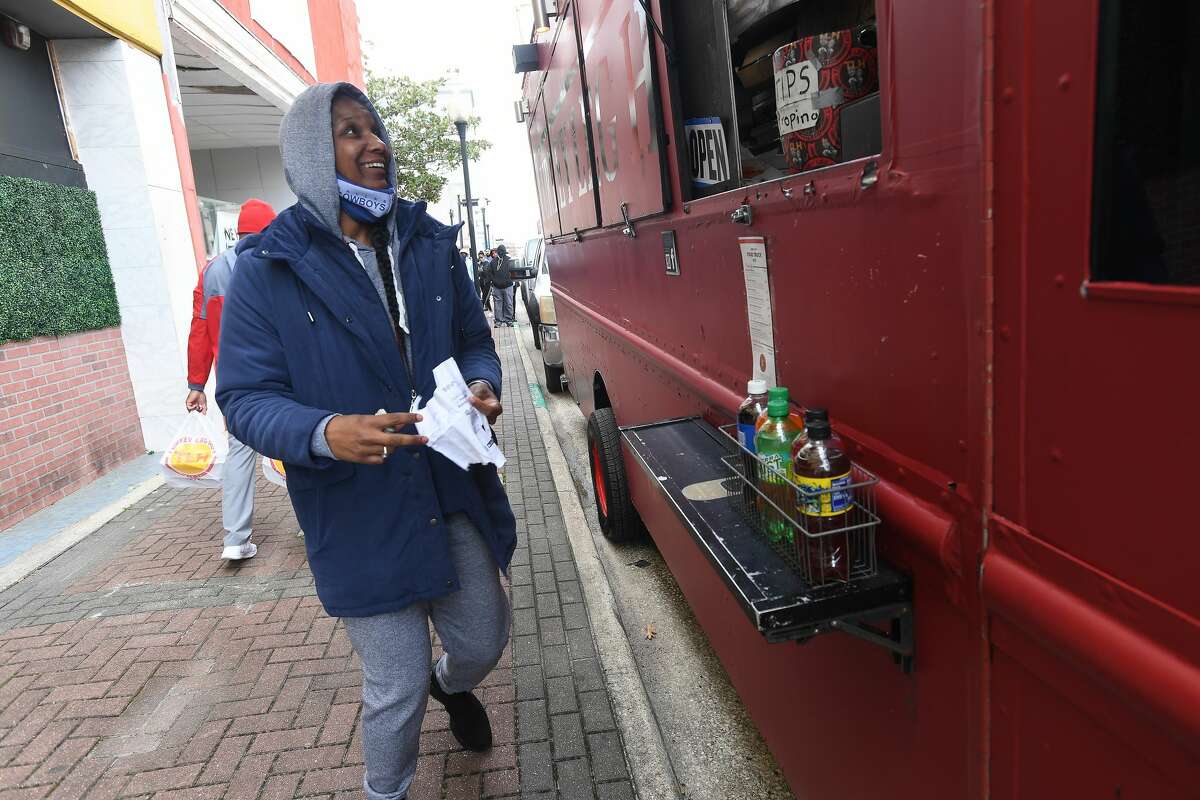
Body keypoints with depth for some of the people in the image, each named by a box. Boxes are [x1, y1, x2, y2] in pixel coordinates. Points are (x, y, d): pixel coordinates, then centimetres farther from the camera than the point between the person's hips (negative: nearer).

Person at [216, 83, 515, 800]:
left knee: (484, 642, 20)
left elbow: (474, 341, 11)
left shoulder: (430, 244, 4)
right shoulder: (268, 269, -9)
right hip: (360, 517, -4)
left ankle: (451, 684, 59)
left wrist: (482, 385, -12)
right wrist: (325, 433, -29)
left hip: (454, 495, 5)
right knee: (396, 688, 8)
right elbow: (246, 397, -9)